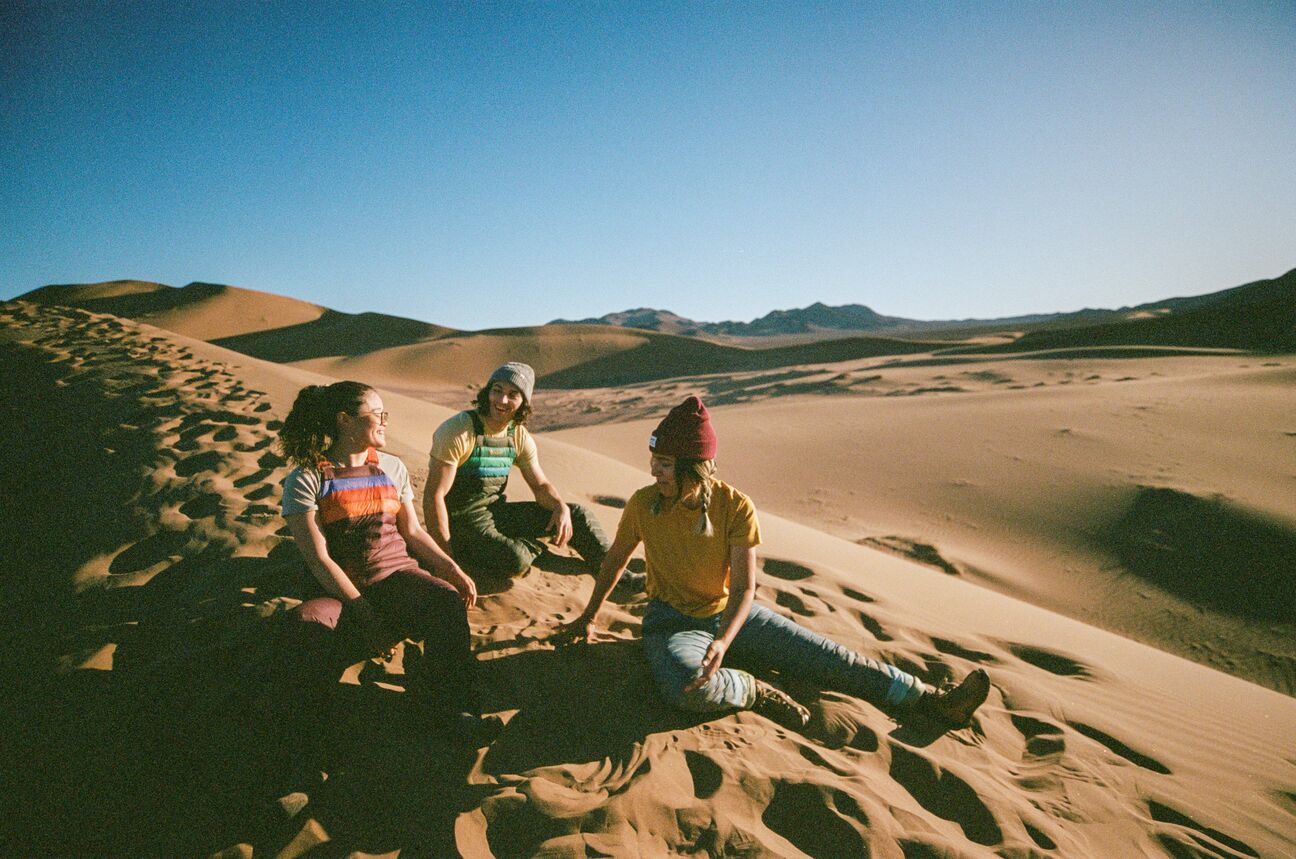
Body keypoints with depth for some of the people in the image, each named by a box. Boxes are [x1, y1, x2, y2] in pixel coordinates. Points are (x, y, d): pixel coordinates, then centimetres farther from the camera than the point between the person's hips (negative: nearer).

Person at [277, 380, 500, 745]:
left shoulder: (392, 468, 12)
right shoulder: (305, 480, -4)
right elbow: (318, 558, -10)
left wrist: (452, 569, -3)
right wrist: (363, 611, -18)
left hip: (398, 574, 3)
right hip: (343, 592, -2)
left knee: (447, 601, -31)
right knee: (308, 624, -36)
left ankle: (453, 709, -24)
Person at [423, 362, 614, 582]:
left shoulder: (519, 437, 2)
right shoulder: (458, 432, -19)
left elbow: (540, 485, 10)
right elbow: (434, 497, -20)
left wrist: (561, 507, -13)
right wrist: (448, 561, -20)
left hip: (496, 511, 7)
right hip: (462, 520, -6)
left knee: (577, 514, -1)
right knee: (515, 560, -33)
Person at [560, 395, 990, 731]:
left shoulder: (736, 507, -16)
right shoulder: (643, 504, -15)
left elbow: (744, 588, -16)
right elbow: (616, 559, 3)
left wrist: (723, 641, -34)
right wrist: (588, 618, 13)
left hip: (731, 613, 1)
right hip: (672, 621, -1)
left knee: (829, 658, -6)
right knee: (688, 687, -38)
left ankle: (933, 701, 3)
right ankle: (758, 695, -13)